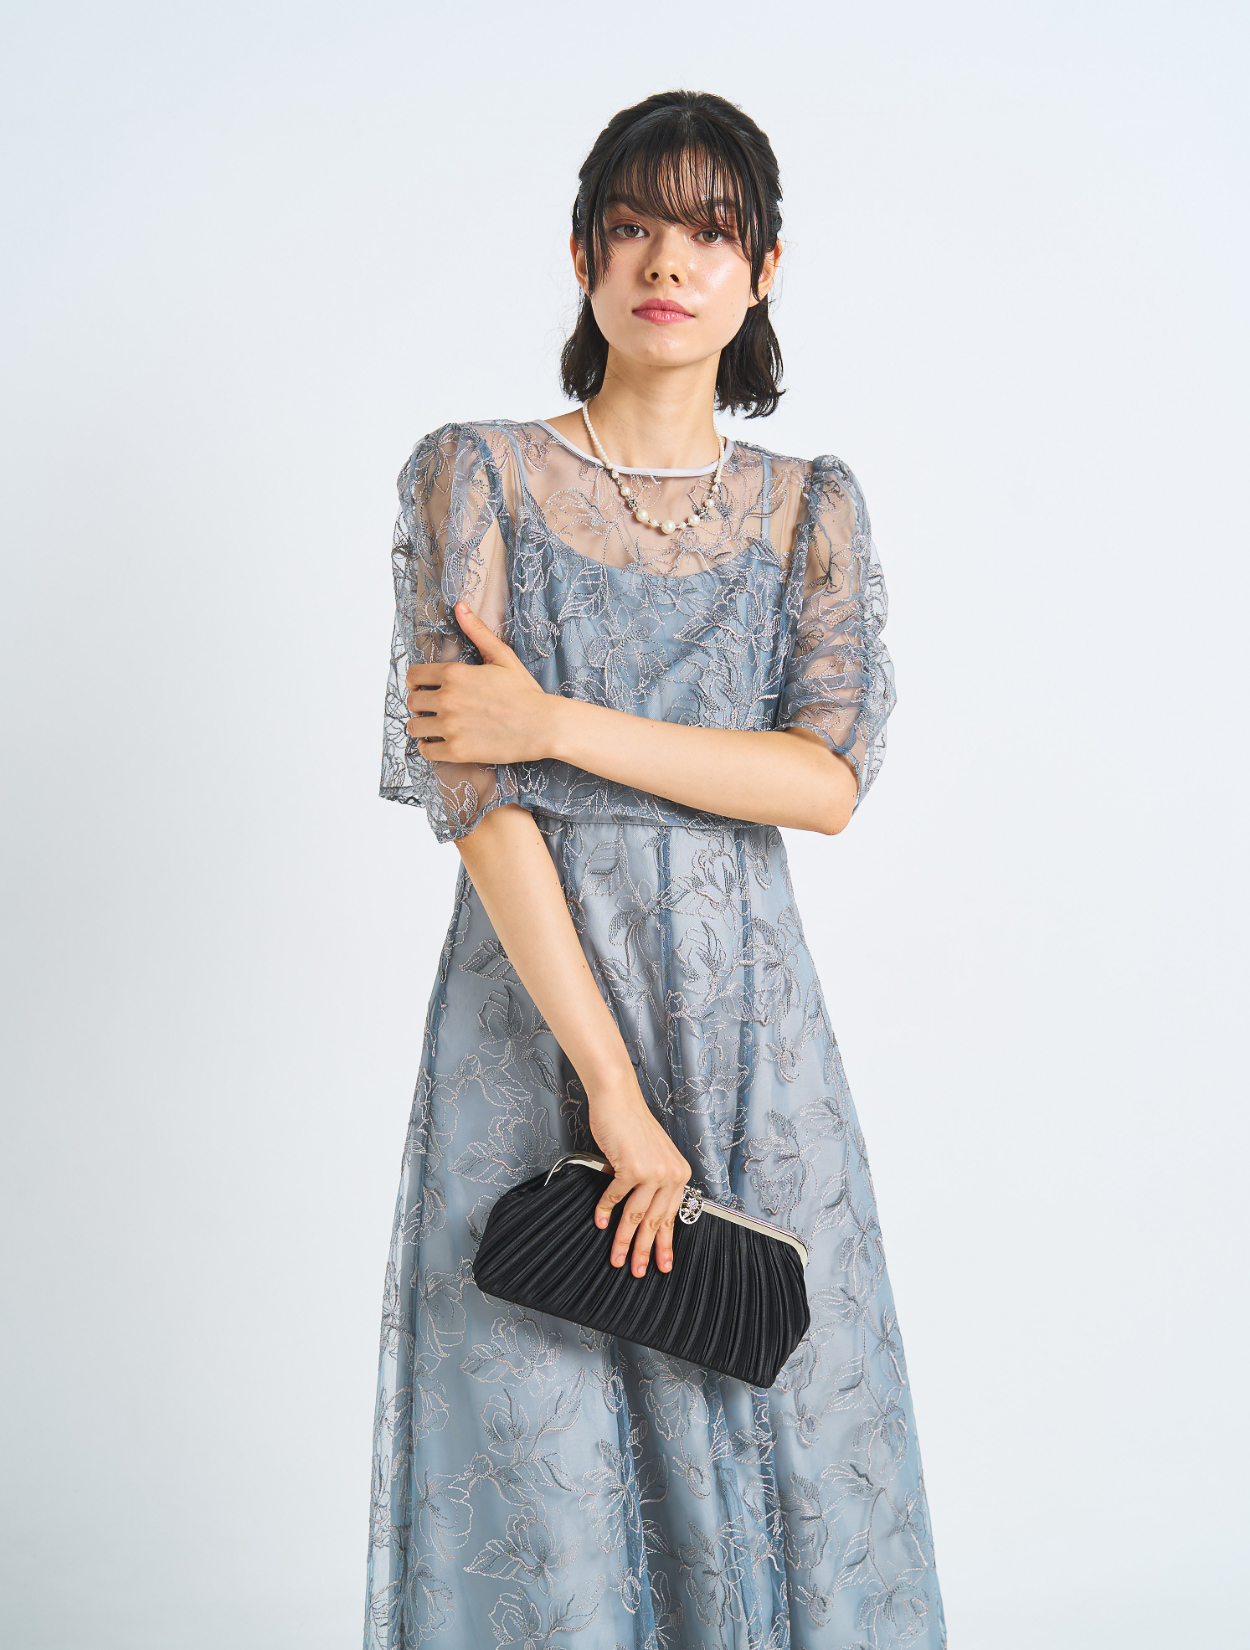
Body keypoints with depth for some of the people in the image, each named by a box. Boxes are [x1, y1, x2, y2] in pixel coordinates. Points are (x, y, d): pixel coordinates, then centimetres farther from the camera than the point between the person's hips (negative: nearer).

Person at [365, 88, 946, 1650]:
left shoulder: (812, 507, 7)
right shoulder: (475, 475, -1)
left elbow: (829, 779, -7)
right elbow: (472, 794, -11)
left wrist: (559, 723, -16)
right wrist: (613, 1089, -17)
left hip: (748, 1026, 2)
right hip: (532, 1010, -2)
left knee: (782, 1441, 7)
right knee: (539, 1463, 3)